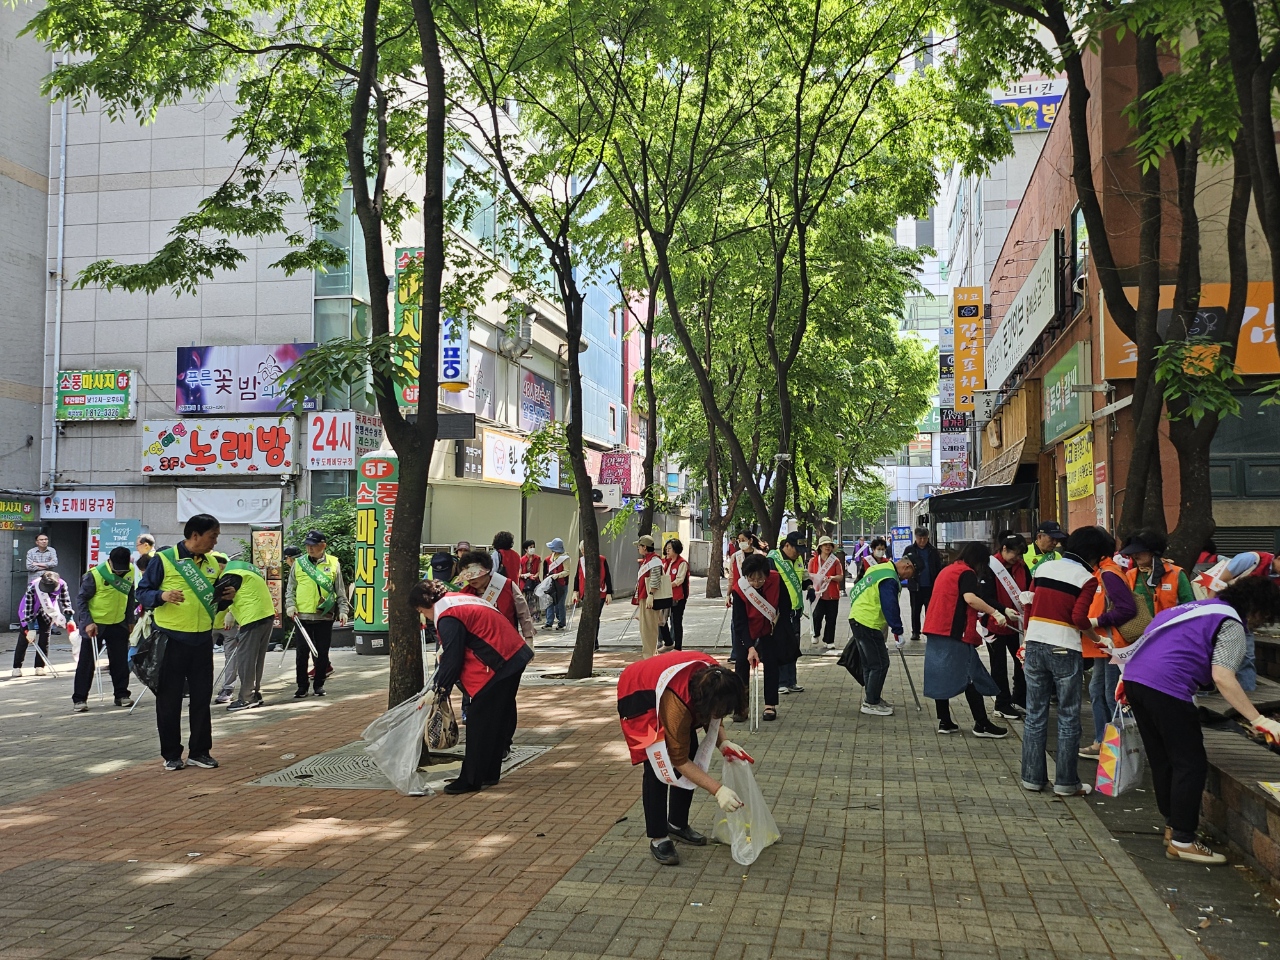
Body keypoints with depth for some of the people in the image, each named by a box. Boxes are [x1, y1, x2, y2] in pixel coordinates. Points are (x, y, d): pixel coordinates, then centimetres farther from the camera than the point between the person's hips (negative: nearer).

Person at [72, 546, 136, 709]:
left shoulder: (130, 572, -5)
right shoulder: (95, 575, -20)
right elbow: (81, 599, -13)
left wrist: (130, 620, 11)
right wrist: (88, 622, -20)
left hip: (118, 624, 4)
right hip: (94, 624, -4)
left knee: (120, 661, 8)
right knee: (87, 662, 2)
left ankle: (121, 694, 20)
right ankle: (79, 699, 8)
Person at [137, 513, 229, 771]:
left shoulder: (212, 563, 10)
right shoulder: (164, 559, -7)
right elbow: (142, 592, -5)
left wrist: (226, 596, 0)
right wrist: (162, 596, -24)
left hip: (202, 641, 5)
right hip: (172, 640, -5)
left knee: (202, 697, 9)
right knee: (169, 699, 4)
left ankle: (200, 751, 19)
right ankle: (171, 754, 15)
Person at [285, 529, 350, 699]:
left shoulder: (333, 564, 3)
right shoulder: (299, 563, 5)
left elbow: (340, 591, 7)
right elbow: (290, 589, 10)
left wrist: (343, 610, -1)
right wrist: (291, 605, -5)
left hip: (325, 616, 0)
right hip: (302, 616, 0)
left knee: (322, 652, 7)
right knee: (301, 652, 3)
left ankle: (319, 684, 20)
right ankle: (302, 686, 14)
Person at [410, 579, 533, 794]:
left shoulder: (447, 618, -15)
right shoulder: (459, 599, 15)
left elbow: (452, 659, -13)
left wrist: (438, 690, -1)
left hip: (498, 667, -10)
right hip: (516, 656, 10)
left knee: (479, 722, -2)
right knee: (501, 719, 16)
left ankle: (471, 780, 4)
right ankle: (489, 773, 27)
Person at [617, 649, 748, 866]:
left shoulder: (715, 680, -25)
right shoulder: (676, 705, -43)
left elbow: (711, 718, -3)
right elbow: (679, 760, -32)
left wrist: (723, 743, -21)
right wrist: (718, 790, -37)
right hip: (638, 695, -7)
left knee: (692, 754, 2)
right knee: (658, 765, -16)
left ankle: (678, 825, 17)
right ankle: (657, 839, -5)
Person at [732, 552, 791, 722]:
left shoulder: (777, 580, -27)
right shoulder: (739, 589, -31)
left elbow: (785, 605, -8)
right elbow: (740, 622, -31)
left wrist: (779, 622, -9)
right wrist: (750, 647, -39)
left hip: (770, 629, 1)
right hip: (747, 631, -1)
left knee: (771, 663, -2)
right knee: (741, 663, -5)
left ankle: (770, 705, 7)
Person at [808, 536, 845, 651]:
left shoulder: (836, 561, 4)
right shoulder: (813, 560, 3)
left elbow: (840, 577, 1)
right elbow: (809, 575, 5)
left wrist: (831, 578, -18)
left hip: (832, 594, 1)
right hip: (818, 593, -1)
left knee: (831, 618, 3)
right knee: (817, 616, -2)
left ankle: (828, 641, 12)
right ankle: (816, 634, 27)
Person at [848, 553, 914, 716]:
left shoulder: (880, 569, 14)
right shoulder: (889, 580, -18)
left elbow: (854, 591, 23)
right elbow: (891, 607, -23)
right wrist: (898, 632, -17)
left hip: (857, 619, 11)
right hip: (868, 624, -11)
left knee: (869, 664, 18)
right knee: (880, 664, -4)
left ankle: (872, 698, 28)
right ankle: (871, 703, 1)